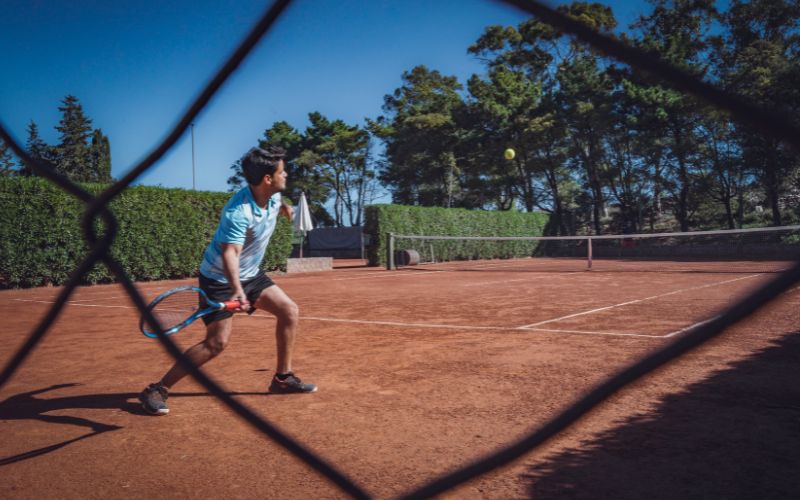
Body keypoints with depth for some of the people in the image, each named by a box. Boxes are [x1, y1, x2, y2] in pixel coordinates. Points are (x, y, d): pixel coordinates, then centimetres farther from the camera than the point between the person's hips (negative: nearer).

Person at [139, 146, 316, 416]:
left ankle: (282, 378, 13)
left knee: (289, 310, 1)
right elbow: (229, 253, -43)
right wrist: (237, 290, -57)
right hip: (220, 279, -8)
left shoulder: (273, 196, -6)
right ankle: (157, 389, -4)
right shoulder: (238, 212, -32)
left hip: (251, 274, 8)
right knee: (217, 341, -16)